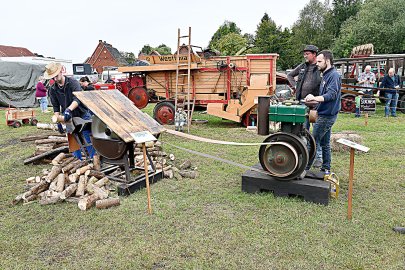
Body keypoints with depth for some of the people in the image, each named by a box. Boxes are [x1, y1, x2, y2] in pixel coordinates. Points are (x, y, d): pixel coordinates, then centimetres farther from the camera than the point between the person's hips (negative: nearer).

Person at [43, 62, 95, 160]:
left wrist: (69, 109, -40)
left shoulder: (73, 82, -11)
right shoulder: (53, 90, 3)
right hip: (69, 119, 4)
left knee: (89, 142, -4)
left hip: (83, 116, -4)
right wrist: (58, 120, -5)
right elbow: (56, 107, 7)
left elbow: (77, 99, -25)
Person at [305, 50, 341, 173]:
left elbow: (332, 94, -27)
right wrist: (314, 99, 11)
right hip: (325, 113, 10)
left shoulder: (334, 75, -14)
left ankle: (305, 167, 0)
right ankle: (326, 169, 22)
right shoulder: (326, 75, 17)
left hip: (327, 115, -10)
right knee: (325, 143, 14)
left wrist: (315, 98, -39)